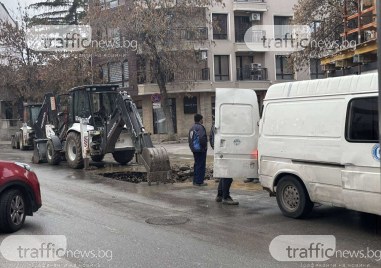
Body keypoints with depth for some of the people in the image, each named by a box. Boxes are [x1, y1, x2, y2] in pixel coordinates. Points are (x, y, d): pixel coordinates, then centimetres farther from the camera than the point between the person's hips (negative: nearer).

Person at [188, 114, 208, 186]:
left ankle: (195, 181, 20)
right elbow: (202, 138, -26)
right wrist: (204, 146, -14)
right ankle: (199, 182, -5)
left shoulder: (192, 128, 15)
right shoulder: (200, 127, -15)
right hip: (200, 149, -9)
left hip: (194, 149, 9)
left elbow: (189, 139, 18)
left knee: (196, 164, 16)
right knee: (201, 165, -5)